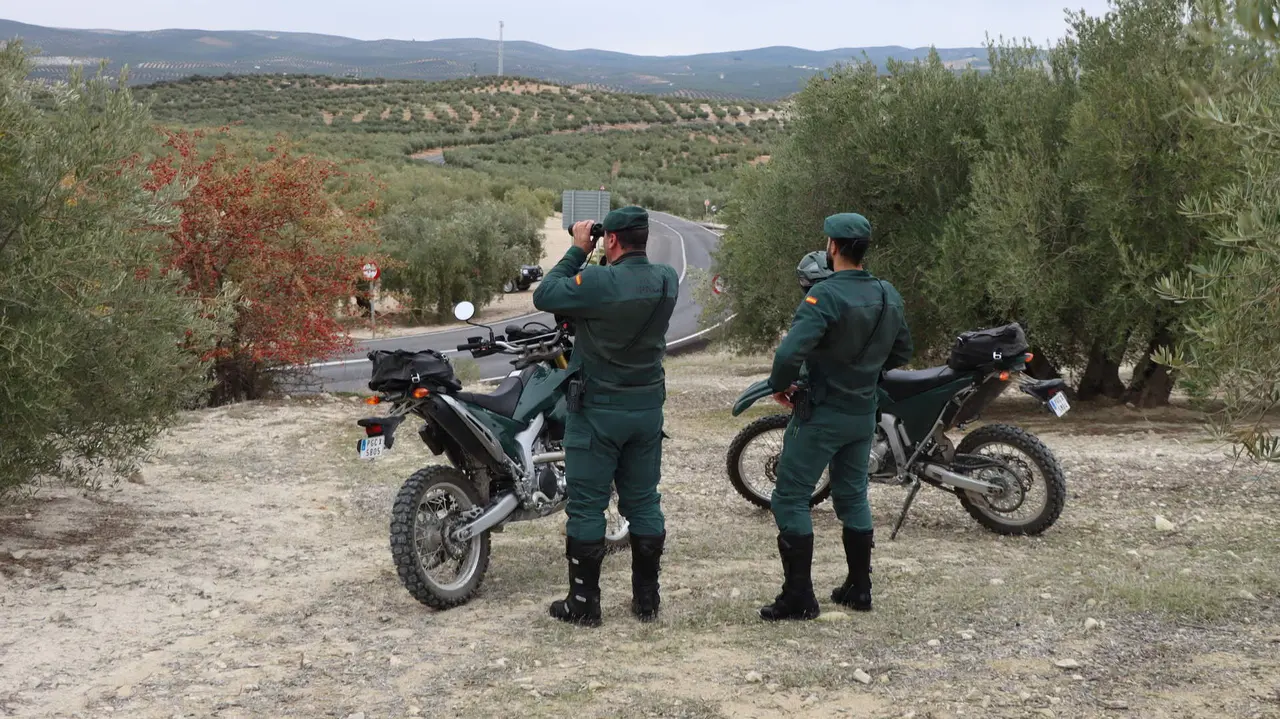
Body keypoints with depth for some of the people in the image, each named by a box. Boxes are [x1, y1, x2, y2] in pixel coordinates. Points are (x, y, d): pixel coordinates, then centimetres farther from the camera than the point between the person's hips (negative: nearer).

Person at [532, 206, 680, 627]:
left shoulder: (597, 282, -22)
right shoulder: (667, 281, -2)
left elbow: (544, 296, -10)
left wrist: (577, 251, -4)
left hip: (598, 409, -5)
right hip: (648, 407, 6)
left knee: (587, 507, 3)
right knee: (643, 503, 13)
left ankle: (583, 604, 9)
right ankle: (646, 600, 20)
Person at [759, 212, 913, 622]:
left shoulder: (827, 295, -21)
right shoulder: (889, 296, 3)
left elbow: (791, 351, -29)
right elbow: (902, 351, 15)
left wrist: (779, 386, -12)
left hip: (821, 414, -7)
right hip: (864, 415, 7)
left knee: (791, 498, 1)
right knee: (853, 496, 19)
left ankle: (799, 598, 0)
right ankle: (859, 588, 25)